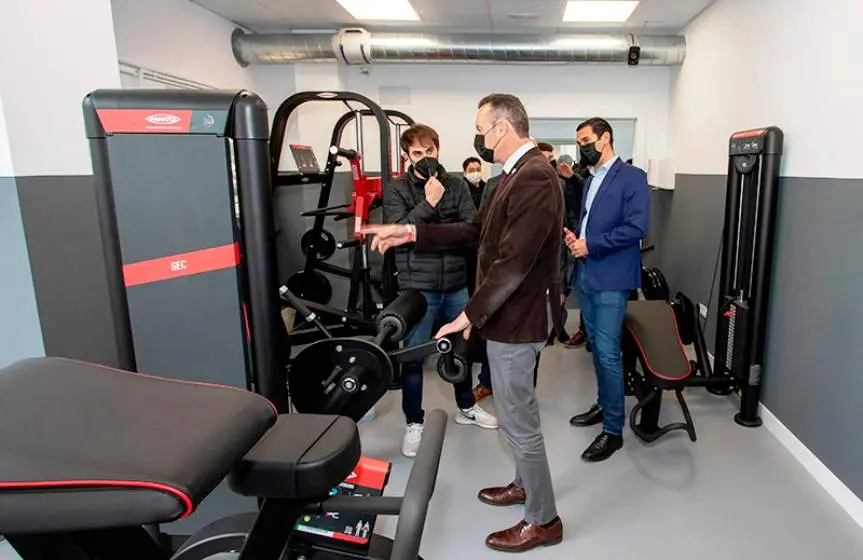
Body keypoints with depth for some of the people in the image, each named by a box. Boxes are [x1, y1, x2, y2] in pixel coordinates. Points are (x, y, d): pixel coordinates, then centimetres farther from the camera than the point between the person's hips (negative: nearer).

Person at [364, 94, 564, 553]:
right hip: (508, 313, 10)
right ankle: (525, 484, 43)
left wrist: (471, 314, -20)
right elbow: (477, 231, 15)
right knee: (516, 413, 23)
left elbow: (513, 261, -27)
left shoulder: (534, 177, -22)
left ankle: (543, 521, 21)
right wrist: (412, 232, 9)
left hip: (517, 317, -10)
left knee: (517, 421, 2)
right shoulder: (516, 173, 12)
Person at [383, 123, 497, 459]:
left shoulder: (456, 185, 3)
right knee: (413, 356, 5)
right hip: (417, 287, -3)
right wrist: (428, 204, -20)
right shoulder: (396, 190, -3)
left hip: (456, 284, 3)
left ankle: (466, 407, 39)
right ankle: (414, 423, 23)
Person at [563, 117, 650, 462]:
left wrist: (590, 245, -16)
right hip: (586, 276, 8)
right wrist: (573, 237, 1)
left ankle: (614, 430, 3)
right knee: (596, 347, 16)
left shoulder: (632, 177, -7)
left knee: (608, 352, -7)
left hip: (611, 279, -8)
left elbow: (637, 227, -17)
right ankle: (603, 405, 32)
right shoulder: (590, 180, 17)